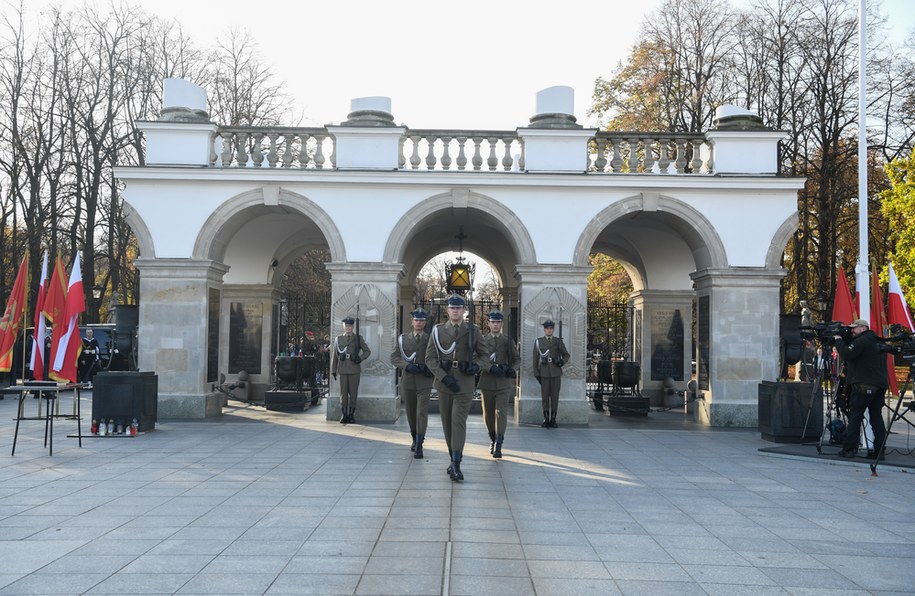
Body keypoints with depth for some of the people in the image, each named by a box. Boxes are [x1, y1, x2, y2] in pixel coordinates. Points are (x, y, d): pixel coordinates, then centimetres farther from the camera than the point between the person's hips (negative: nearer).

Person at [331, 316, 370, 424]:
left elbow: (367, 351, 11)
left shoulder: (358, 338, 6)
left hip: (354, 369, -1)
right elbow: (334, 355, 10)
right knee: (343, 392, 1)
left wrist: (360, 358, -9)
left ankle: (351, 414, 8)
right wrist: (333, 370, 7)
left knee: (353, 392, 0)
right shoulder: (338, 339, 10)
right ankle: (344, 414, 7)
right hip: (343, 370, 1)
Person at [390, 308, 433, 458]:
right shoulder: (403, 339, 7)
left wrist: (430, 369, -14)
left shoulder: (430, 339, 3)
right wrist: (408, 366, -15)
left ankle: (419, 446, -13)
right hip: (408, 380, 2)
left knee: (422, 412, -11)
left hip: (424, 381, -2)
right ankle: (414, 439, 34)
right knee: (411, 412, 13)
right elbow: (394, 357, 1)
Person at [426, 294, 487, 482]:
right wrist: (444, 377, -13)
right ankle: (453, 459, 23)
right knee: (447, 422, 9)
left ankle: (456, 465, -15)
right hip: (444, 381, 2)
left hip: (465, 382, -2)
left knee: (459, 421, -11)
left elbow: (483, 354, 13)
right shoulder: (438, 331, 2)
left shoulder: (473, 331, 2)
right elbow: (430, 358, -1)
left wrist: (477, 366, -9)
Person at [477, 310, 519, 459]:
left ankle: (498, 446, -16)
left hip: (503, 384, -1)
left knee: (501, 413, -12)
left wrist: (509, 368, -4)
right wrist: (491, 368, -23)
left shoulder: (508, 341, 7)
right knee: (488, 414, 9)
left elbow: (516, 358, 16)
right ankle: (493, 439, 32)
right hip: (487, 383, 1)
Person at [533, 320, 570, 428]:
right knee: (545, 396, 1)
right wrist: (536, 374, -1)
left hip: (556, 373, 0)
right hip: (544, 373, 0)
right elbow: (535, 358, 4)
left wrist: (562, 361, -11)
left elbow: (566, 355, 11)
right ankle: (546, 419, 8)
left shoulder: (558, 341, 5)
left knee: (555, 396, 2)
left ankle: (553, 419, 8)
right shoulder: (538, 341, 4)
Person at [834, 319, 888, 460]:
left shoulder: (862, 341, -10)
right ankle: (879, 451, 6)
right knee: (876, 417, 9)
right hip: (880, 384, 8)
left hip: (864, 385, -8)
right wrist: (844, 340, 13)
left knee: (855, 416, -5)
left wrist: (839, 340, -3)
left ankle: (848, 449, -6)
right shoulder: (877, 341, 20)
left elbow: (846, 354, -18)